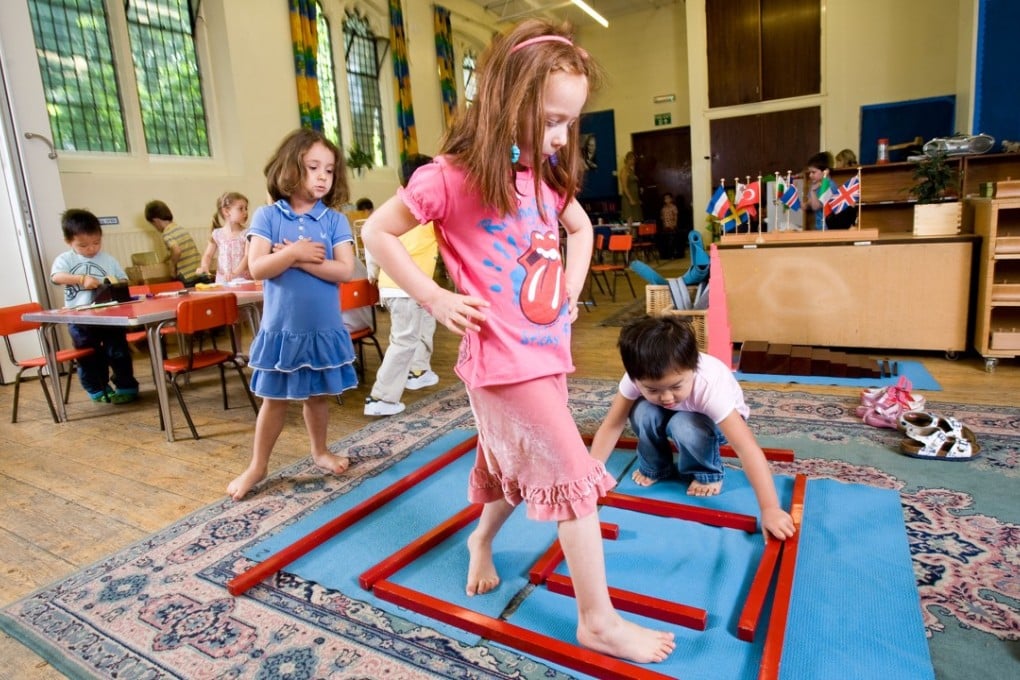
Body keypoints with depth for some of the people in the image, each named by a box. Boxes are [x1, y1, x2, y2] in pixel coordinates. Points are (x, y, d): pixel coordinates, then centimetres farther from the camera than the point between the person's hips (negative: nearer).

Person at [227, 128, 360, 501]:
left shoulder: (335, 220, -2)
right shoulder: (267, 216, -4)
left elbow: (345, 270, -12)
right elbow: (257, 268, -12)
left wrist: (302, 261, -17)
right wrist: (295, 252, -21)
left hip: (324, 328, 1)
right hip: (281, 328, -1)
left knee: (318, 395, 16)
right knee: (275, 399, 10)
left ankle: (319, 451, 37)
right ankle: (257, 465, 26)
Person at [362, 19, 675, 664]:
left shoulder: (547, 175, 7)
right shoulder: (452, 177, -14)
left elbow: (581, 227, 24)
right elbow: (378, 232, -7)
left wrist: (571, 289, 10)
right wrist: (434, 297, -13)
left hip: (545, 348, 8)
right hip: (503, 354, -7)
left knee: (514, 465, 23)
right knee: (573, 474, -5)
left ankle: (482, 540, 51)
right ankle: (599, 619, 12)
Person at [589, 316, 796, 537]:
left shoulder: (709, 385, -41)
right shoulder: (640, 377, -32)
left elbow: (748, 448, -44)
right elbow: (611, 426, -24)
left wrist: (770, 509, -49)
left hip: (715, 421, -3)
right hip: (679, 414, 3)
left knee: (685, 426, -36)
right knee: (643, 412, -30)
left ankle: (706, 473, -6)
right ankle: (655, 467, -2)